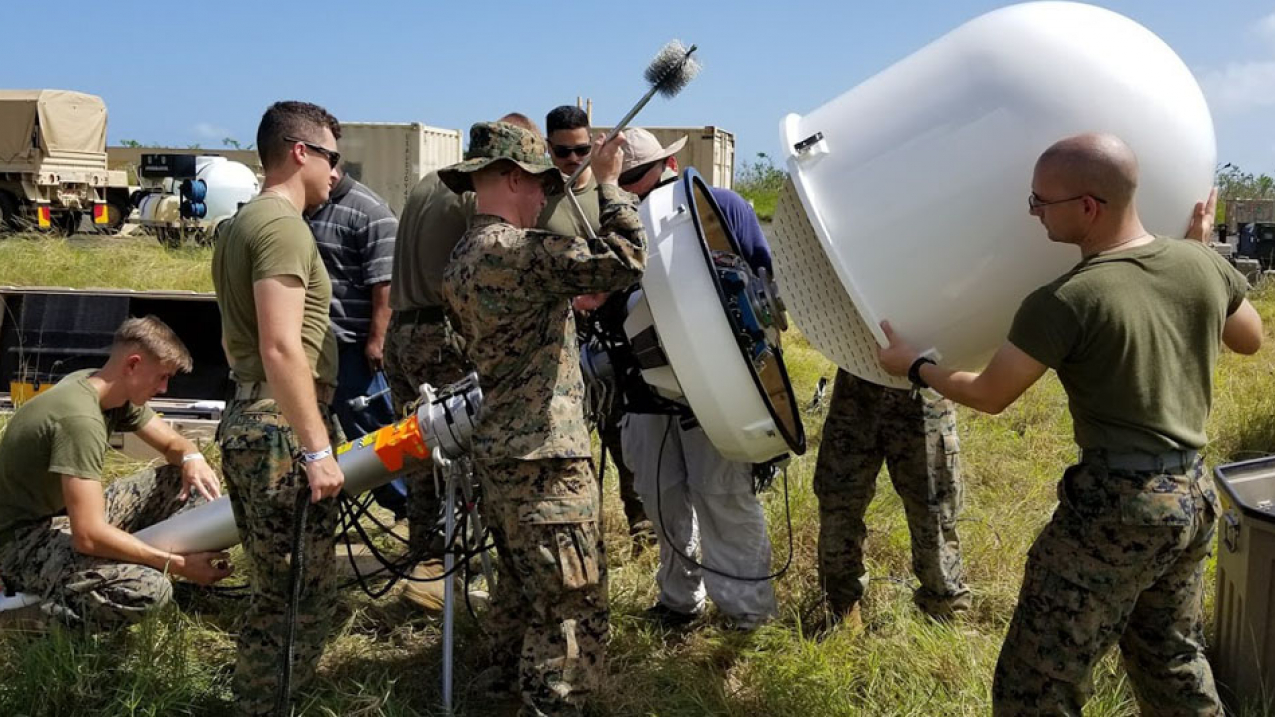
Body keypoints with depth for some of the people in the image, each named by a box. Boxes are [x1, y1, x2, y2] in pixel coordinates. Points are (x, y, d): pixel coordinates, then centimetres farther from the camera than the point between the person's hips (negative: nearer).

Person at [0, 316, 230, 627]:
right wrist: (179, 564, -27)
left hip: (75, 515, 10)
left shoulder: (115, 392, -1)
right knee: (147, 589, -34)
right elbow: (89, 536, -33)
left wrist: (193, 458, -13)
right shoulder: (79, 418, -29)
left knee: (186, 479, 1)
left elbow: (172, 443, 13)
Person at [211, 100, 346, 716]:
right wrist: (317, 448, -22)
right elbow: (282, 349, -23)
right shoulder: (283, 225, -15)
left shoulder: (241, 223, 17)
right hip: (281, 429, -10)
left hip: (247, 418, 11)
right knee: (304, 598, -2)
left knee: (275, 593, 19)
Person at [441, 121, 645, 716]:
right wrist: (608, 184, -10)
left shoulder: (463, 259, 13)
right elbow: (625, 261, -21)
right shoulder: (517, 251, -18)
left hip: (497, 451, 10)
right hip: (543, 461, -10)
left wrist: (573, 304, 15)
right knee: (571, 611, -2)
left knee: (521, 590, 24)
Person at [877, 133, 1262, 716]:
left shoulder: (1066, 302, -19)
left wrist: (914, 367, 10)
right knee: (1174, 662, 27)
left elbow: (989, 396, -7)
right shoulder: (1203, 265, 0)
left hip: (1116, 504, -8)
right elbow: (1251, 340, 20)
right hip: (1194, 495, 8)